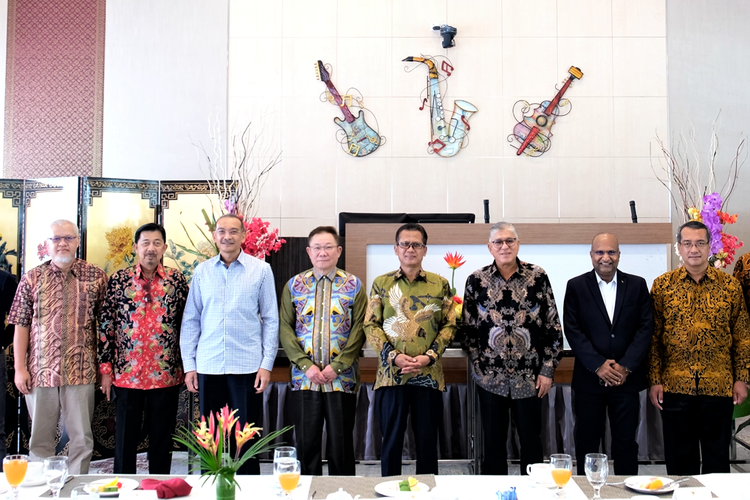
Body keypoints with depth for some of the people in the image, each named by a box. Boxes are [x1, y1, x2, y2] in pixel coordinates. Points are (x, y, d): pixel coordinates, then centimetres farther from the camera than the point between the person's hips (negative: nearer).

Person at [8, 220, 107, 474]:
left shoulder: (96, 276, 1)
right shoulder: (32, 278, 4)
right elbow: (21, 326, 4)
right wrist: (19, 368, -1)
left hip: (81, 371, -1)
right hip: (40, 370, 1)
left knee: (82, 437, 6)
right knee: (40, 436, 12)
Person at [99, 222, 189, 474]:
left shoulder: (177, 280, 3)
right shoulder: (119, 280, 1)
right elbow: (106, 325, 2)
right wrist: (106, 368, -1)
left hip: (166, 375, 0)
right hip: (126, 374, 0)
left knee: (162, 437, 10)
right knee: (126, 436, 9)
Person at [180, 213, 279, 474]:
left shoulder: (261, 269, 1)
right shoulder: (202, 271, 7)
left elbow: (271, 320, 1)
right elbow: (190, 320, 9)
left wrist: (267, 364, -4)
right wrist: (189, 364, 4)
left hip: (247, 366, -2)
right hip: (208, 366, 2)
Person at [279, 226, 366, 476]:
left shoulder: (354, 285, 3)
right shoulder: (294, 285, 7)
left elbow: (359, 329, -3)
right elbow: (285, 328, 1)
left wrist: (336, 366, -12)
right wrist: (305, 365, -10)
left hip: (342, 378, -1)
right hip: (303, 378, 1)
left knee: (341, 444, 6)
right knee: (306, 443, 7)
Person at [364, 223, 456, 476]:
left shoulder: (440, 284, 6)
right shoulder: (381, 283, 5)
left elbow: (449, 325, 4)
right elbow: (371, 325, 1)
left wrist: (429, 356, -10)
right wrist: (394, 356, -12)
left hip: (429, 374, 1)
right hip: (391, 373, 0)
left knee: (427, 440, 9)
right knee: (391, 438, 7)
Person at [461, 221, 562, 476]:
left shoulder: (538, 277, -2)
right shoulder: (476, 280, 0)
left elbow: (553, 326, 1)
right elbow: (467, 328, 6)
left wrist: (547, 369, -2)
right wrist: (478, 363, 0)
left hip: (529, 377, 0)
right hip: (490, 377, 1)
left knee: (531, 442, 9)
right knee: (493, 442, 10)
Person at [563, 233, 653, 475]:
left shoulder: (637, 285, 5)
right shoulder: (576, 286, 1)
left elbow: (646, 328, 0)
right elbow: (572, 330, -5)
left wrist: (625, 366, -10)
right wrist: (598, 365, -13)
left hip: (627, 378, 1)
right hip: (589, 378, -1)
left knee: (626, 443, 8)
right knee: (587, 443, 7)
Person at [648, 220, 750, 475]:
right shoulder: (662, 285, 1)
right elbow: (653, 337, 1)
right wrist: (654, 380, -2)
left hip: (719, 386, 0)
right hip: (675, 386, 0)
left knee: (717, 456, 10)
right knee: (679, 458, 10)